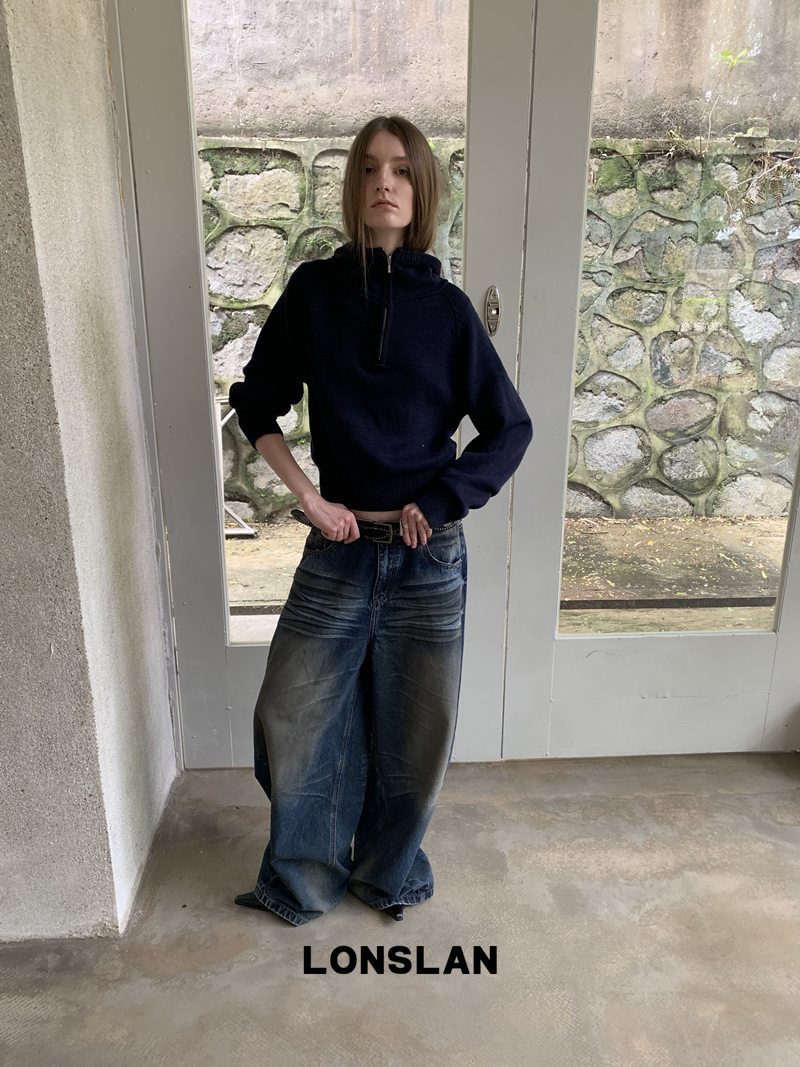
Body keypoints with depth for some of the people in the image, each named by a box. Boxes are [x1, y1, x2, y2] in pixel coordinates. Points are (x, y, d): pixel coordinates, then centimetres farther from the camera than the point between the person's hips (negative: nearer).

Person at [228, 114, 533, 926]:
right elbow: (256, 403, 5)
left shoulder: (446, 308, -3)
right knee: (293, 717, 10)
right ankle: (303, 877, 38)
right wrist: (308, 495, -6)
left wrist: (440, 503, -10)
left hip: (428, 555, -1)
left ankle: (388, 871, 41)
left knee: (413, 730, 12)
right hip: (338, 549, 1)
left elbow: (510, 427, 0)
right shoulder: (313, 290, -1)